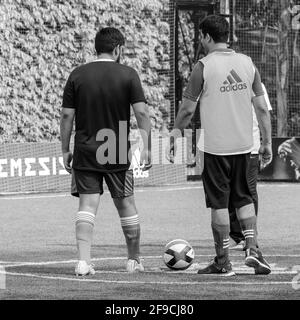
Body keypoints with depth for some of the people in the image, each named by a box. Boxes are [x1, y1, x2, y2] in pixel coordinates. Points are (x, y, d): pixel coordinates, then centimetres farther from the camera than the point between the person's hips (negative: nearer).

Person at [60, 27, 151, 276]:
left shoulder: (77, 75, 3)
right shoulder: (128, 75, -3)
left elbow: (67, 116, 2)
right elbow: (141, 112, -8)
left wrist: (65, 150, 9)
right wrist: (146, 148, -4)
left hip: (84, 152, 1)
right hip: (118, 153, -1)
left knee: (87, 205, -1)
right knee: (126, 204, 12)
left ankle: (84, 261, -15)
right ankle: (134, 260, 24)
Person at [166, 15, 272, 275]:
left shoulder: (204, 67, -9)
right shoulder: (247, 63, 4)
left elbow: (187, 109, -6)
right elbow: (262, 107, 4)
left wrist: (174, 137, 7)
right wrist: (267, 142, 11)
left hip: (215, 146, -4)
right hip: (243, 145, 4)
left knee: (219, 203, 3)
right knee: (244, 199, 17)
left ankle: (223, 261, 6)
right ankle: (252, 248, 2)